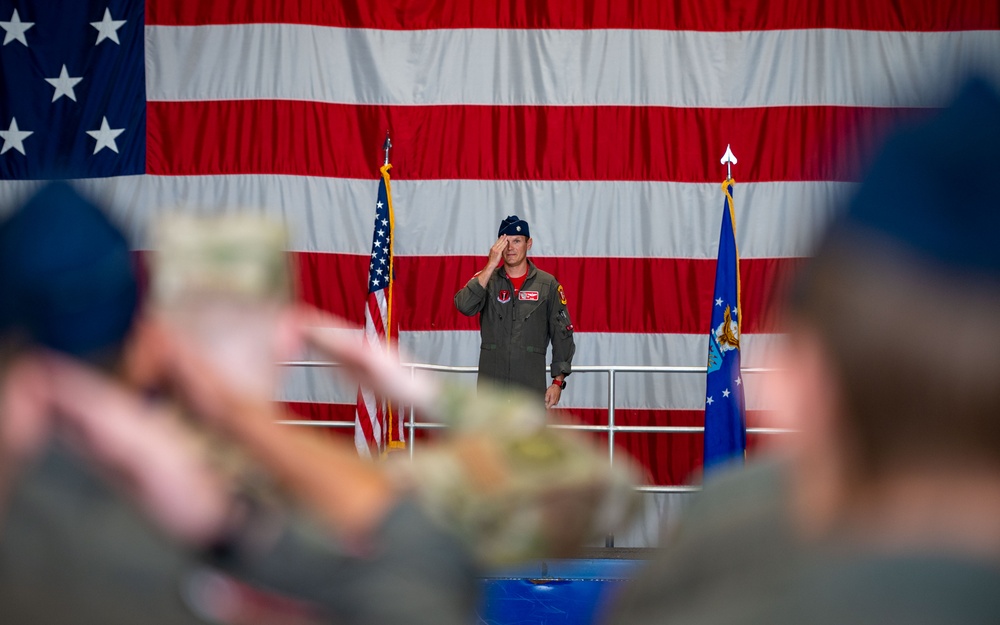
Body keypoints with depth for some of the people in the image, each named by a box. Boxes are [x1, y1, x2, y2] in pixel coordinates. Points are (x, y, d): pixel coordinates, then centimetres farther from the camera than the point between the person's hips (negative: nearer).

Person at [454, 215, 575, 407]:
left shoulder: (548, 285, 4)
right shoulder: (486, 279, 7)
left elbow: (562, 335, 4)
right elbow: (465, 306, -13)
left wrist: (558, 381, -1)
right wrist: (491, 266, -15)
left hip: (531, 385, -1)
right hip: (491, 383, 1)